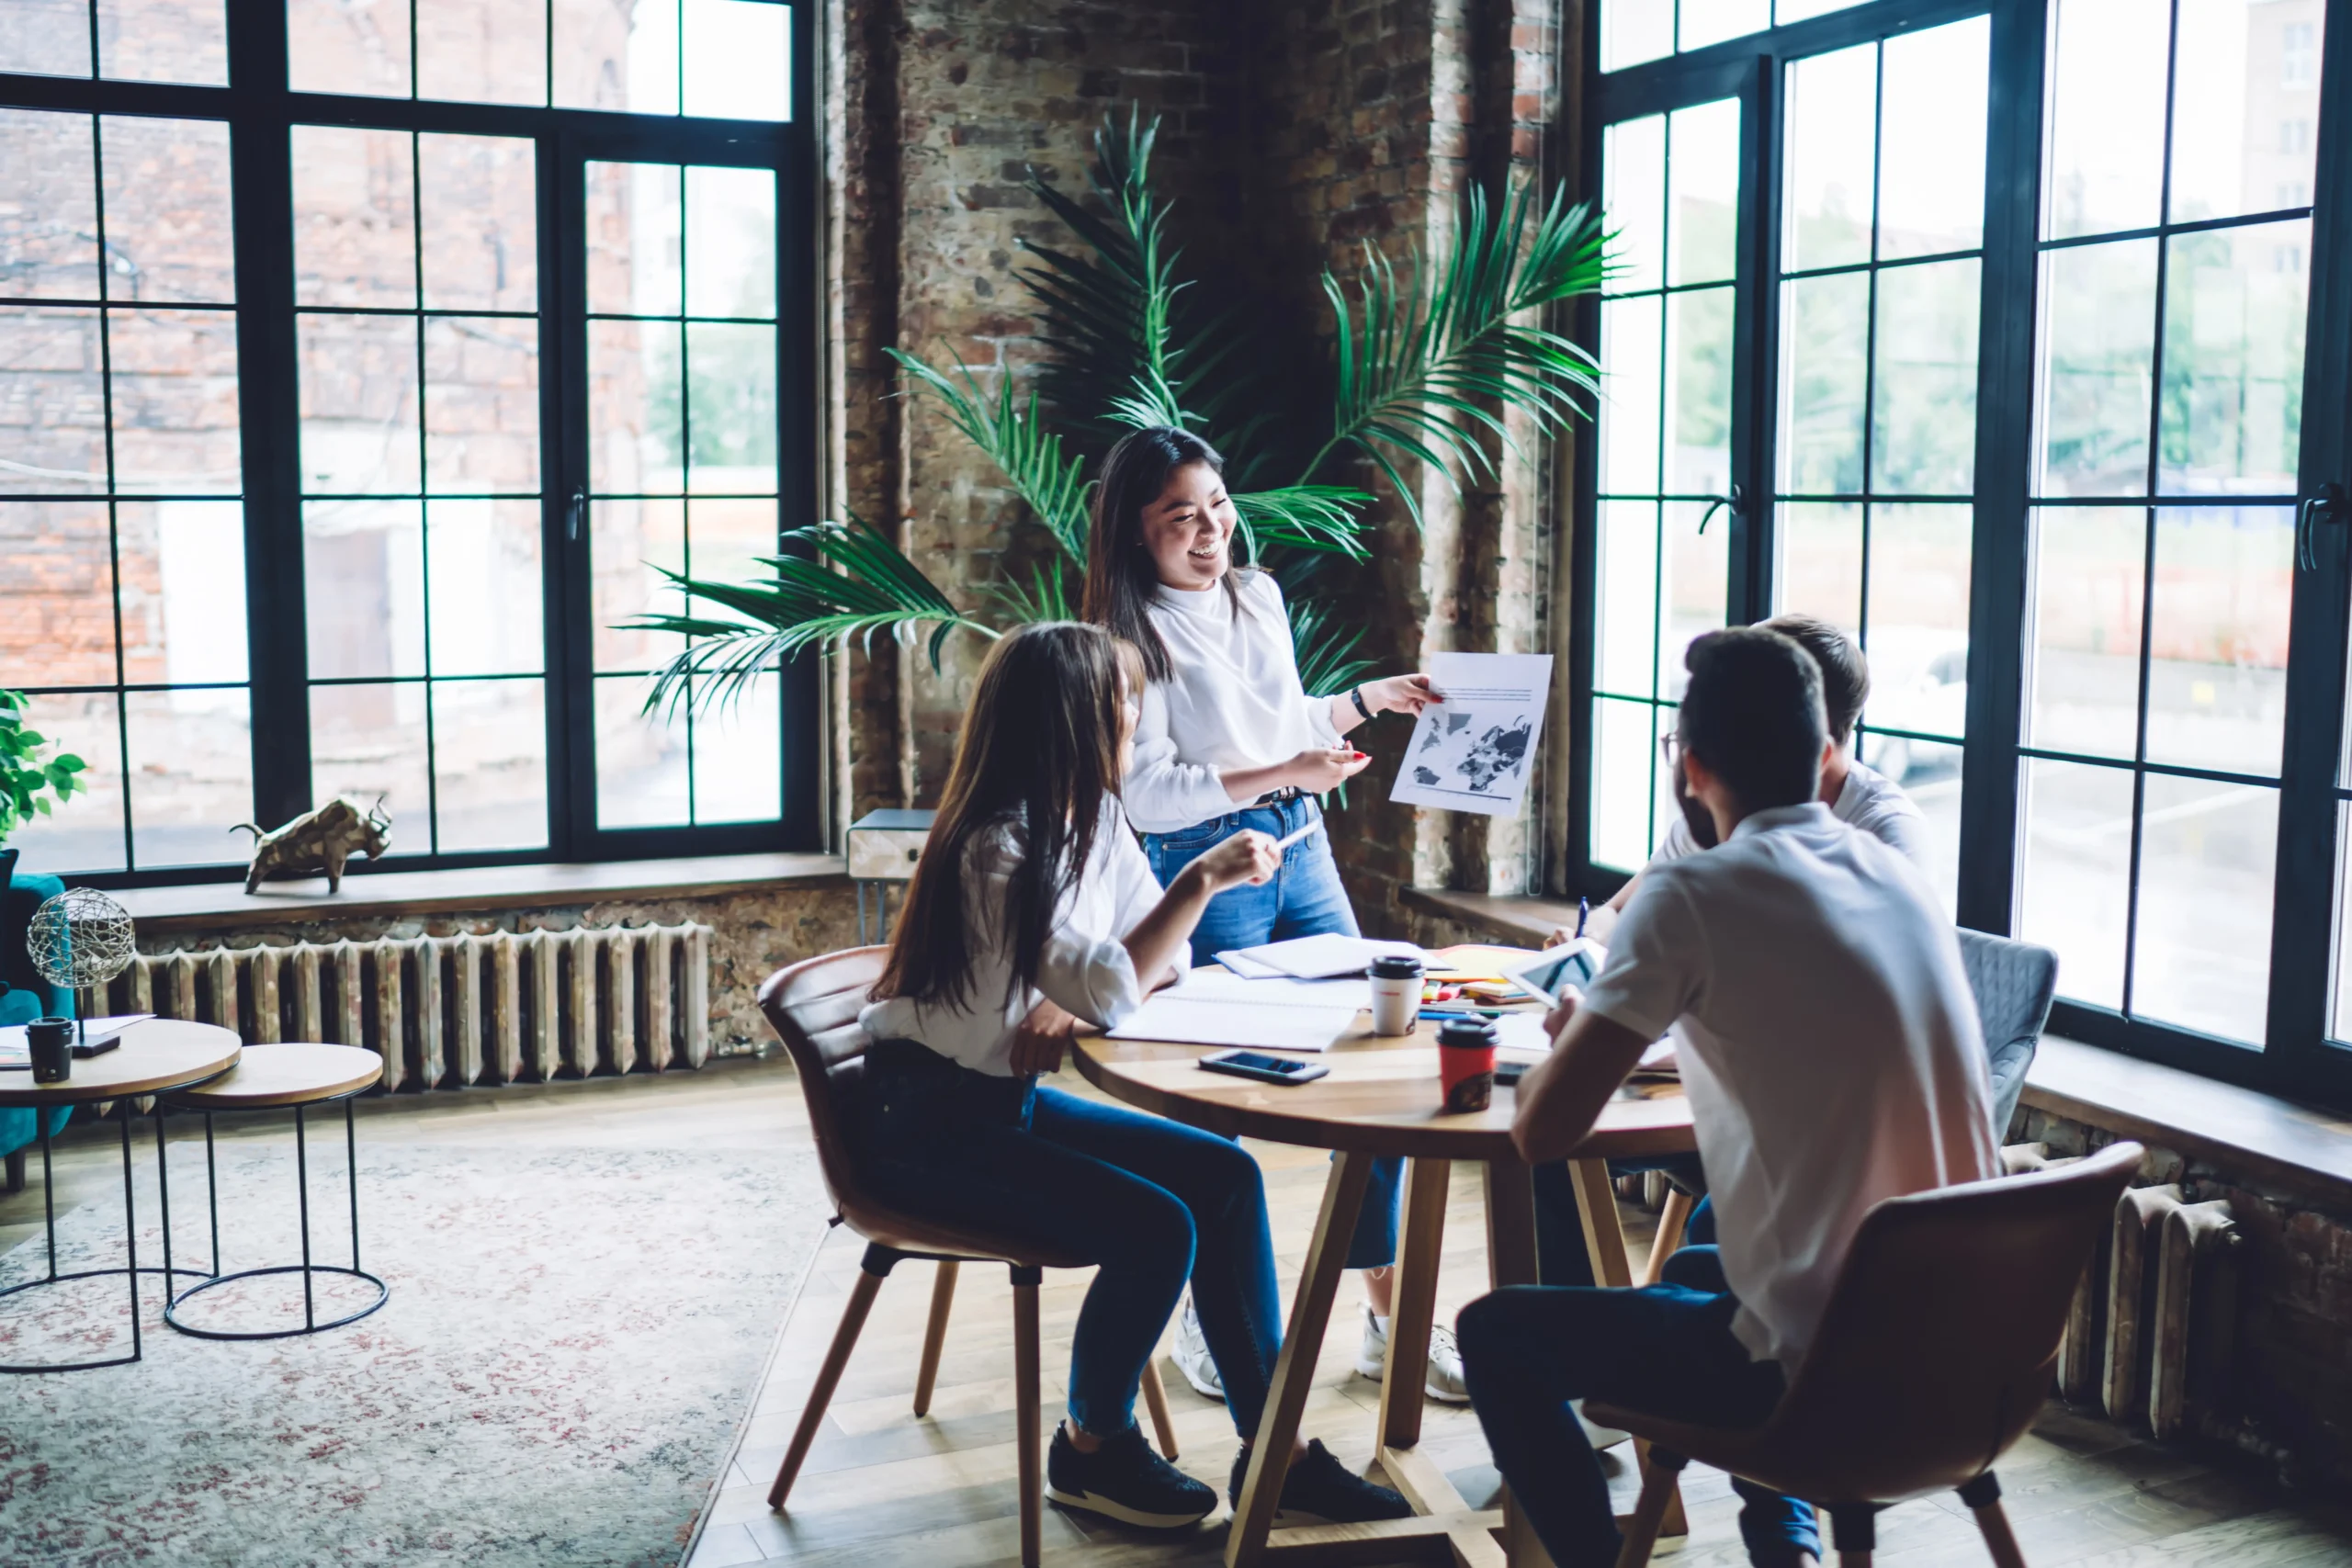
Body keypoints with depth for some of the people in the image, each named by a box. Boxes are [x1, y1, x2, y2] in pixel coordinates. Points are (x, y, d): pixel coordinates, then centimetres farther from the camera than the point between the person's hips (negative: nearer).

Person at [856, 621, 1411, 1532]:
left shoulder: (1096, 818, 3)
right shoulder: (998, 848, -24)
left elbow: (1157, 955, 6)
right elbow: (1110, 993, -31)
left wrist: (1068, 1004, -13)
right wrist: (1202, 880, -26)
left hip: (1011, 1099, 9)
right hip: (928, 1124, -8)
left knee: (1225, 1176, -5)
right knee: (1155, 1228, -21)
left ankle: (1271, 1449, 2)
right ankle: (1092, 1449, 4)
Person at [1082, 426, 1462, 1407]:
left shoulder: (1260, 597, 10)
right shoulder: (1133, 634, -10)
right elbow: (1148, 793, -17)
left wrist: (1369, 699, 15)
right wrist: (1282, 775, -22)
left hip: (1303, 854, 7)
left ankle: (1389, 1321, 14)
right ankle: (1203, 1317, 21)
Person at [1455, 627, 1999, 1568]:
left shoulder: (1690, 900, -16)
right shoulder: (1901, 879, 5)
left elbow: (1542, 1132, -14)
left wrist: (1576, 1038, 7)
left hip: (1835, 1375, -7)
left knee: (1494, 1334, 12)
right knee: (1693, 1268, 34)